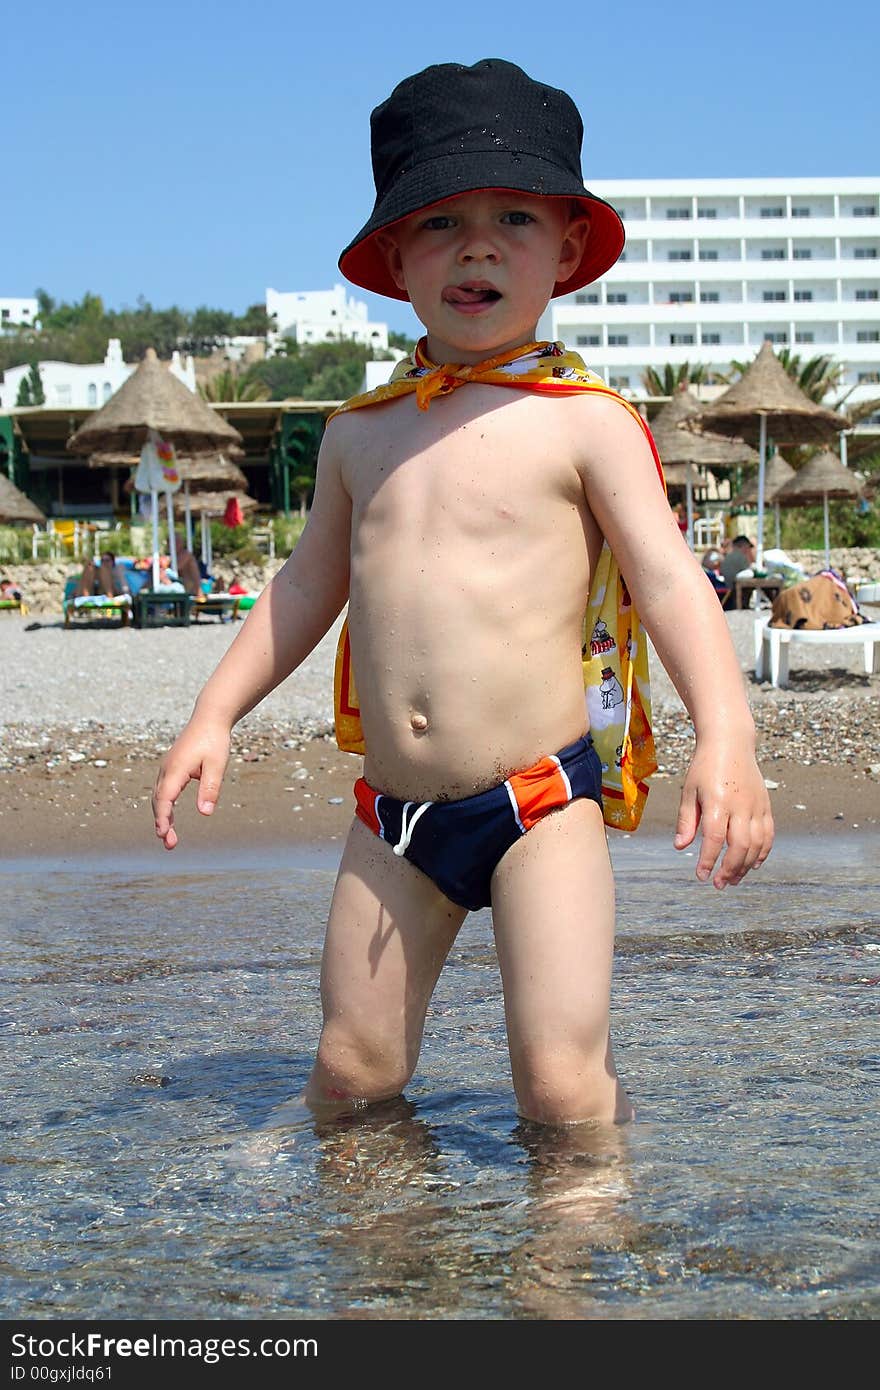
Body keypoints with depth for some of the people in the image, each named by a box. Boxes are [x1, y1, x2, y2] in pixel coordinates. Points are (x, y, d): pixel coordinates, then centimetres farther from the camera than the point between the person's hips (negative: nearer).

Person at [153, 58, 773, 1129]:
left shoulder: (584, 422, -4)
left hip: (541, 801, -4)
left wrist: (725, 736, -25)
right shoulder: (361, 433, 10)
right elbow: (307, 586, 22)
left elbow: (668, 578, -10)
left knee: (562, 1082, -12)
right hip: (393, 812, 5)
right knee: (350, 1075, 7)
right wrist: (215, 715, 17)